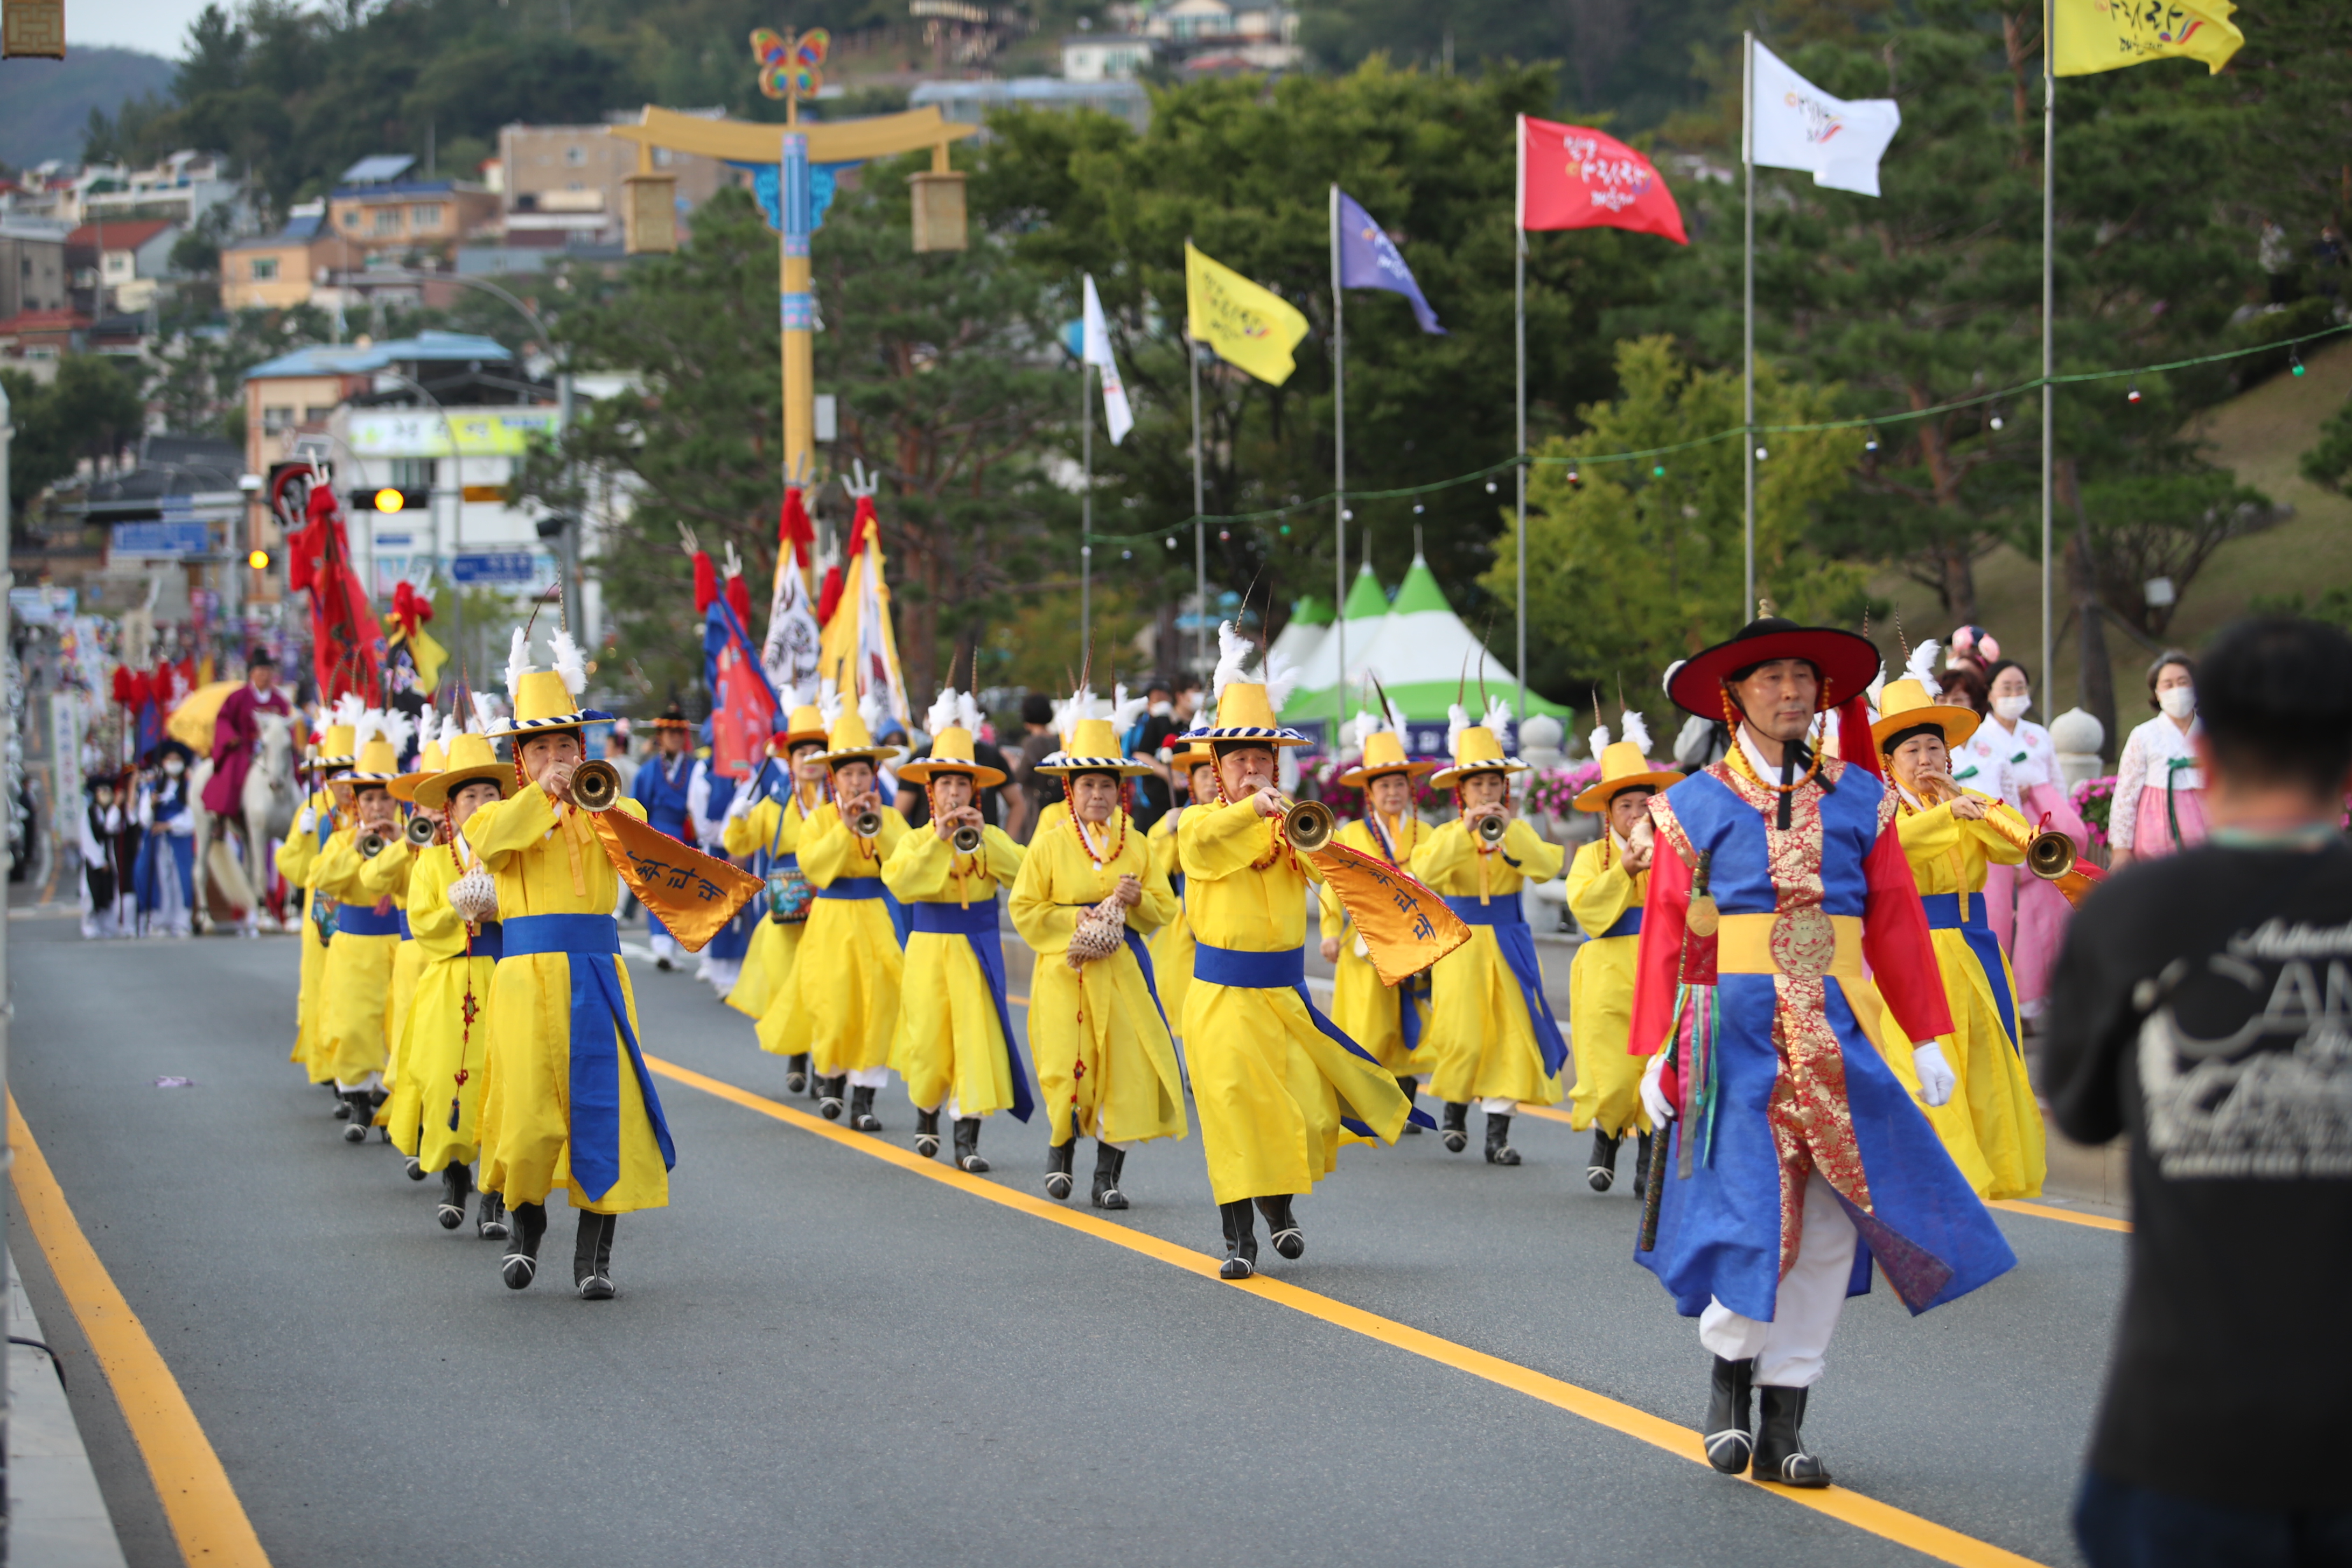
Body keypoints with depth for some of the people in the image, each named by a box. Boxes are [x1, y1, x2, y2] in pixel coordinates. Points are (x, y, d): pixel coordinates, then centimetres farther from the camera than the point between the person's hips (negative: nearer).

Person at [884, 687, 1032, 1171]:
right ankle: (927, 1112, 31)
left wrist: (982, 840, -17)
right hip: (930, 948, 0)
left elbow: (1021, 874, -12)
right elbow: (899, 883, -16)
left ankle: (967, 1132, -7)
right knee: (929, 1036, 3)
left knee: (976, 1034, -10)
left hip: (978, 949, 0)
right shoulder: (915, 839, 3)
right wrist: (939, 842, -17)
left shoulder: (991, 838, 5)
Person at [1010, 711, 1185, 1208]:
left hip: (1121, 972, 2)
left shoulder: (1136, 845, 8)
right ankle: (1061, 1148, 24)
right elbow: (1025, 910, -1)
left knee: (1127, 1070, -5)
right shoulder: (1050, 843, 0)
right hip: (1065, 973, -2)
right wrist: (1077, 919, -12)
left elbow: (1165, 909, 10)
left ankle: (1109, 1175, 4)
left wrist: (1137, 900, -11)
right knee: (1066, 1069, -5)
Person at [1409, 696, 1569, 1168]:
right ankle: (1455, 1107, 17)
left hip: (1508, 946, 2)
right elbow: (1425, 872, -18)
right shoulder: (1447, 834, 2)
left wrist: (1508, 832, -22)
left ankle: (1498, 1129, 1)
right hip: (1461, 943, -2)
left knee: (1511, 1033, -4)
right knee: (1462, 1035, -9)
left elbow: (1546, 867, -12)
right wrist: (1466, 831, -26)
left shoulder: (1518, 831, 6)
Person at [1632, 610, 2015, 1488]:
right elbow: (1667, 935, 1)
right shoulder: (1695, 806, 3)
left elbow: (1896, 920, 9)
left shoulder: (1858, 799, 9)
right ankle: (1730, 1374, 18)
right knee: (1751, 1216, -8)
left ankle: (1785, 1423, 9)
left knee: (1828, 1225, 1)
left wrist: (1926, 1039, 5)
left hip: (1834, 1038, 3)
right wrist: (1656, 1054, -5)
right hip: (1736, 1036, -2)